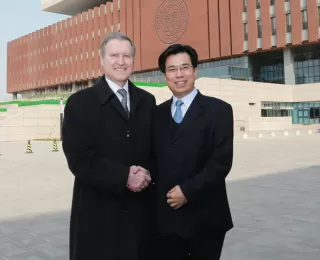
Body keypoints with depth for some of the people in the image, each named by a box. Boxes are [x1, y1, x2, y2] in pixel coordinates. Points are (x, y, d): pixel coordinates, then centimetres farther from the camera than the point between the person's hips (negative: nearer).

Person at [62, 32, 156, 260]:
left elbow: (156, 149, 9)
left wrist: (147, 174, -12)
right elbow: (79, 159, -12)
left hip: (140, 209, 4)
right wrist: (125, 176, -19)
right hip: (98, 210, -3)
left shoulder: (147, 101, 9)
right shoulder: (80, 102, -4)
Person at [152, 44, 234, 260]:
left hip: (204, 216, -3)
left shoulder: (218, 110, -3)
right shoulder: (158, 113, 11)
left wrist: (188, 191, -16)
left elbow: (222, 160, -11)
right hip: (164, 215, 3)